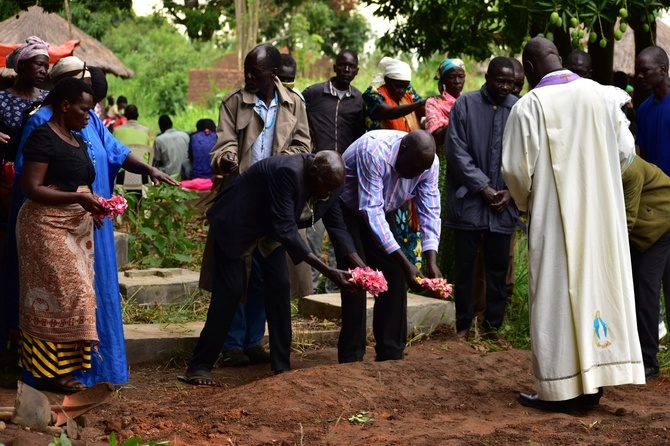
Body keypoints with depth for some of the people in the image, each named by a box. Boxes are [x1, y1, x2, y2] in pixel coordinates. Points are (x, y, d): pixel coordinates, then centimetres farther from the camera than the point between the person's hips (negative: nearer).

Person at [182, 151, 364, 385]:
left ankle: (282, 365, 4)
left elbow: (337, 226, -4)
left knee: (279, 286, -3)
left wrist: (362, 267, -16)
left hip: (269, 227, 7)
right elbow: (285, 230, -39)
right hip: (236, 222, -7)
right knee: (230, 291, -10)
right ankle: (198, 366, -2)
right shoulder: (289, 172, -38)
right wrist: (327, 271, -41)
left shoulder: (329, 181, -13)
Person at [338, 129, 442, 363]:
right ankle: (351, 359, -9)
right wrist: (406, 263, -42)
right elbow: (371, 211, -40)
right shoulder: (374, 151, -38)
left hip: (380, 211, 6)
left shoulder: (429, 162, -19)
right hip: (347, 210, -6)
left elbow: (430, 211, -15)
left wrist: (431, 261, -28)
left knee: (395, 277, -4)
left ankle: (391, 355, 5)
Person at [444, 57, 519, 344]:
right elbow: (456, 150, -4)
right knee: (465, 265, 4)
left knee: (498, 267, 7)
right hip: (469, 199, -1)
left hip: (504, 204, 2)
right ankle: (463, 325, 15)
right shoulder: (465, 105, -1)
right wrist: (483, 187, -9)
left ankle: (493, 325, 17)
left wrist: (510, 191, -5)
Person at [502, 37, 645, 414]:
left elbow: (517, 168, -8)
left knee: (558, 295, 2)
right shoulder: (600, 94, 2)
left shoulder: (530, 106, -10)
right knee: (598, 285, 11)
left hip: (556, 217, -4)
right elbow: (626, 150, 6)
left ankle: (562, 389, 6)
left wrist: (527, 202, 12)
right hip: (602, 215, 4)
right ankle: (594, 381, 17)